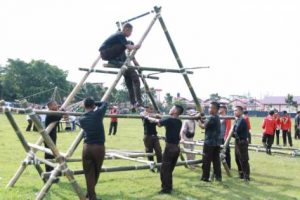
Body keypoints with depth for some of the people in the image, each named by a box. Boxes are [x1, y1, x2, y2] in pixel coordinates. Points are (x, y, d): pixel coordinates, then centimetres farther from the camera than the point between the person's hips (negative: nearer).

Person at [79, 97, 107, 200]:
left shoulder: (81, 119, 3)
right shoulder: (98, 114, -6)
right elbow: (105, 103, 9)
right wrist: (96, 104, 19)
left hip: (87, 147, 2)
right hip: (99, 147, -2)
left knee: (89, 173, 9)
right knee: (96, 172, 16)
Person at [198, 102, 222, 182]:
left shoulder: (211, 118, -17)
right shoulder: (217, 117, 13)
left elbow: (203, 126, -12)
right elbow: (206, 124, 13)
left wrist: (198, 119, 2)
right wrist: (201, 119, 3)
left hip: (209, 142, -8)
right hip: (216, 142, 8)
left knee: (206, 160, 0)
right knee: (216, 160, 10)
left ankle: (205, 177, 5)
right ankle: (218, 176, 11)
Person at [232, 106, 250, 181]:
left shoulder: (242, 120, -16)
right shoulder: (237, 120, 12)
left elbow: (237, 130, -20)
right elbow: (234, 131, 14)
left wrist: (233, 133, -3)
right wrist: (234, 134, -5)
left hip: (242, 142, -9)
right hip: (237, 141, 9)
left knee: (244, 160, -6)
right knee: (238, 159, 15)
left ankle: (246, 176, 0)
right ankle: (241, 174, 25)